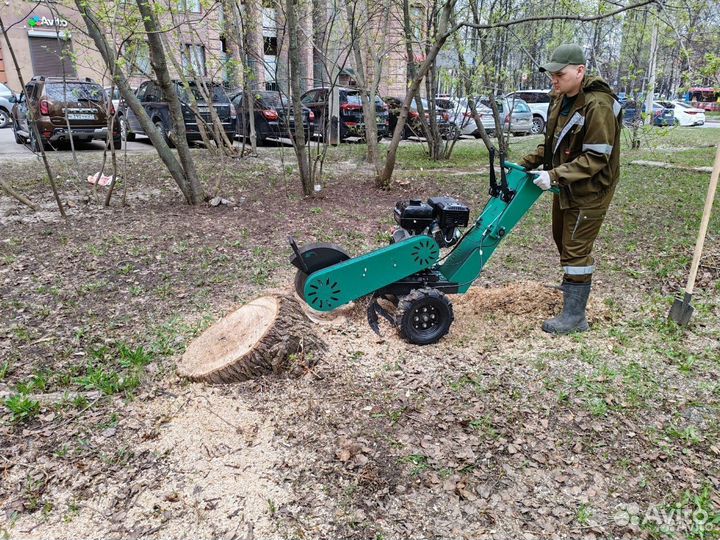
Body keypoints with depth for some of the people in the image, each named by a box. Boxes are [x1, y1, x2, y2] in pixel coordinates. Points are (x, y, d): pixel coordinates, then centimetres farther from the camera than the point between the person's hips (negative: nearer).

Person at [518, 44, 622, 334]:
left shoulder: (598, 106, -23)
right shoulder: (561, 100, 4)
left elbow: (596, 158, -26)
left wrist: (554, 176, -31)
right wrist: (527, 163, 5)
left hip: (588, 191, -9)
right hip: (566, 187, 9)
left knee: (575, 249, -5)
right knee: (562, 238, 23)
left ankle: (574, 317, 5)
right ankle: (573, 284, 49)